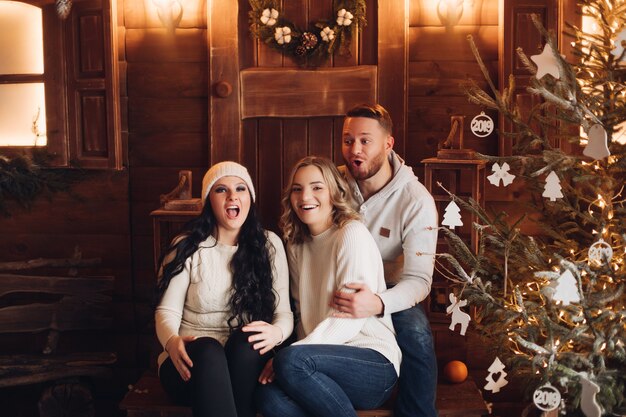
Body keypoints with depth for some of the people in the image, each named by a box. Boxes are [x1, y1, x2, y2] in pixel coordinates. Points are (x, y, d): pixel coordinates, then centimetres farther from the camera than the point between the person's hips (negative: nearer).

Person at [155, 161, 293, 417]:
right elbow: (167, 311, -1)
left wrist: (276, 332, -22)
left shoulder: (270, 245, 6)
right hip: (194, 362, -1)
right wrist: (172, 341, -25)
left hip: (245, 360, 1)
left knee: (245, 339, -33)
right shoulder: (188, 247, 2)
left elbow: (283, 312, 3)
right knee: (208, 350, -36)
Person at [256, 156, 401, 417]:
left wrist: (293, 353, -21)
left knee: (291, 361, -34)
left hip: (375, 361, -5)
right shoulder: (297, 245, 17)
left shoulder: (353, 233, -6)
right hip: (333, 358, 5)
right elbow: (302, 313, 13)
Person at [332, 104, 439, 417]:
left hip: (387, 294, -2)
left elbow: (419, 279, -21)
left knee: (415, 329, -34)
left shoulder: (416, 201, -16)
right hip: (339, 290, 2)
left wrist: (378, 303, -43)